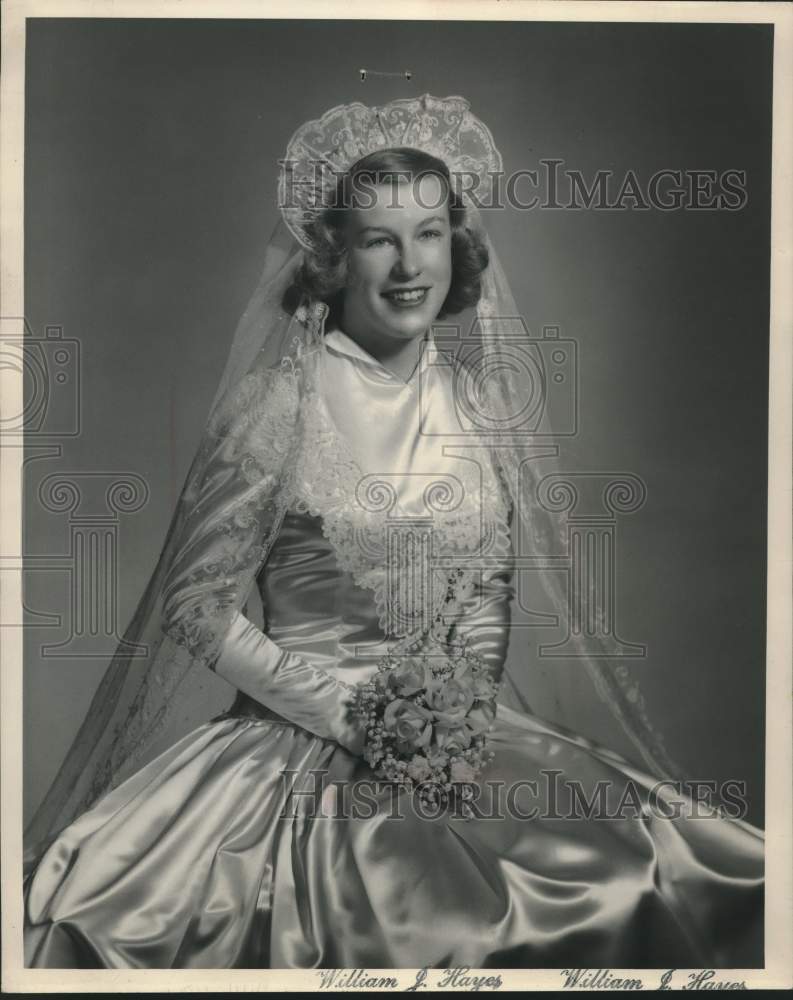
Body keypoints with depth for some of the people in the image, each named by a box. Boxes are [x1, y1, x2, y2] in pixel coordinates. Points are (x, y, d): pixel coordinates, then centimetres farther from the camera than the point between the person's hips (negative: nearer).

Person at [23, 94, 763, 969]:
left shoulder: (480, 396, 5)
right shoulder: (278, 404, -10)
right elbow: (197, 604, -7)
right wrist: (348, 714, -13)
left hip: (465, 730, 4)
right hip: (298, 742, -3)